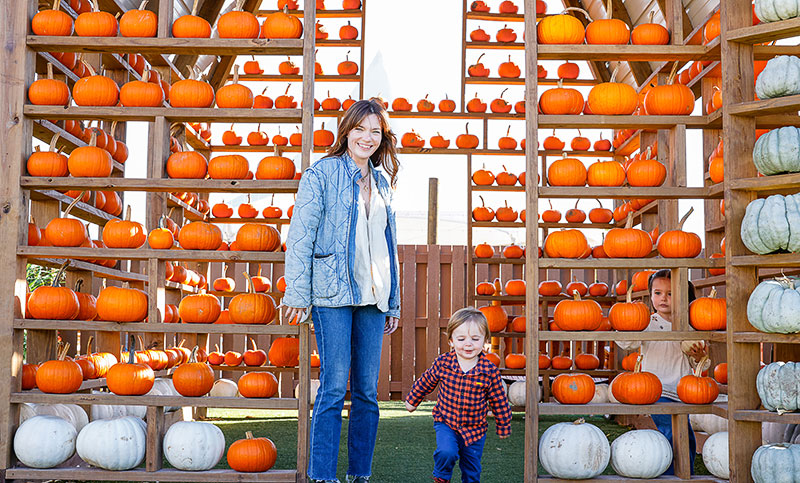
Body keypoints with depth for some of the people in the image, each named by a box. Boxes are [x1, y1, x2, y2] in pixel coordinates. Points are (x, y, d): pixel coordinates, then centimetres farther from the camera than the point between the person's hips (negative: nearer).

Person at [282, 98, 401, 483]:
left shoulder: (381, 183, 17)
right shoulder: (321, 174, -1)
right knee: (334, 387, -7)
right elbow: (301, 236, -5)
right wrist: (297, 293, -11)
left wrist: (393, 303, 19)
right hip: (333, 294, -6)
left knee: (367, 391, 7)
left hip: (372, 298, 6)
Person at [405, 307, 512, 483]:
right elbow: (425, 383, 7)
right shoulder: (443, 363, -13)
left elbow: (499, 402, -3)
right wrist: (412, 400, 20)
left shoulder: (490, 371, -15)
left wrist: (503, 427, 5)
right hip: (446, 423, -1)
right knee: (446, 452, -24)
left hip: (475, 429, 1)